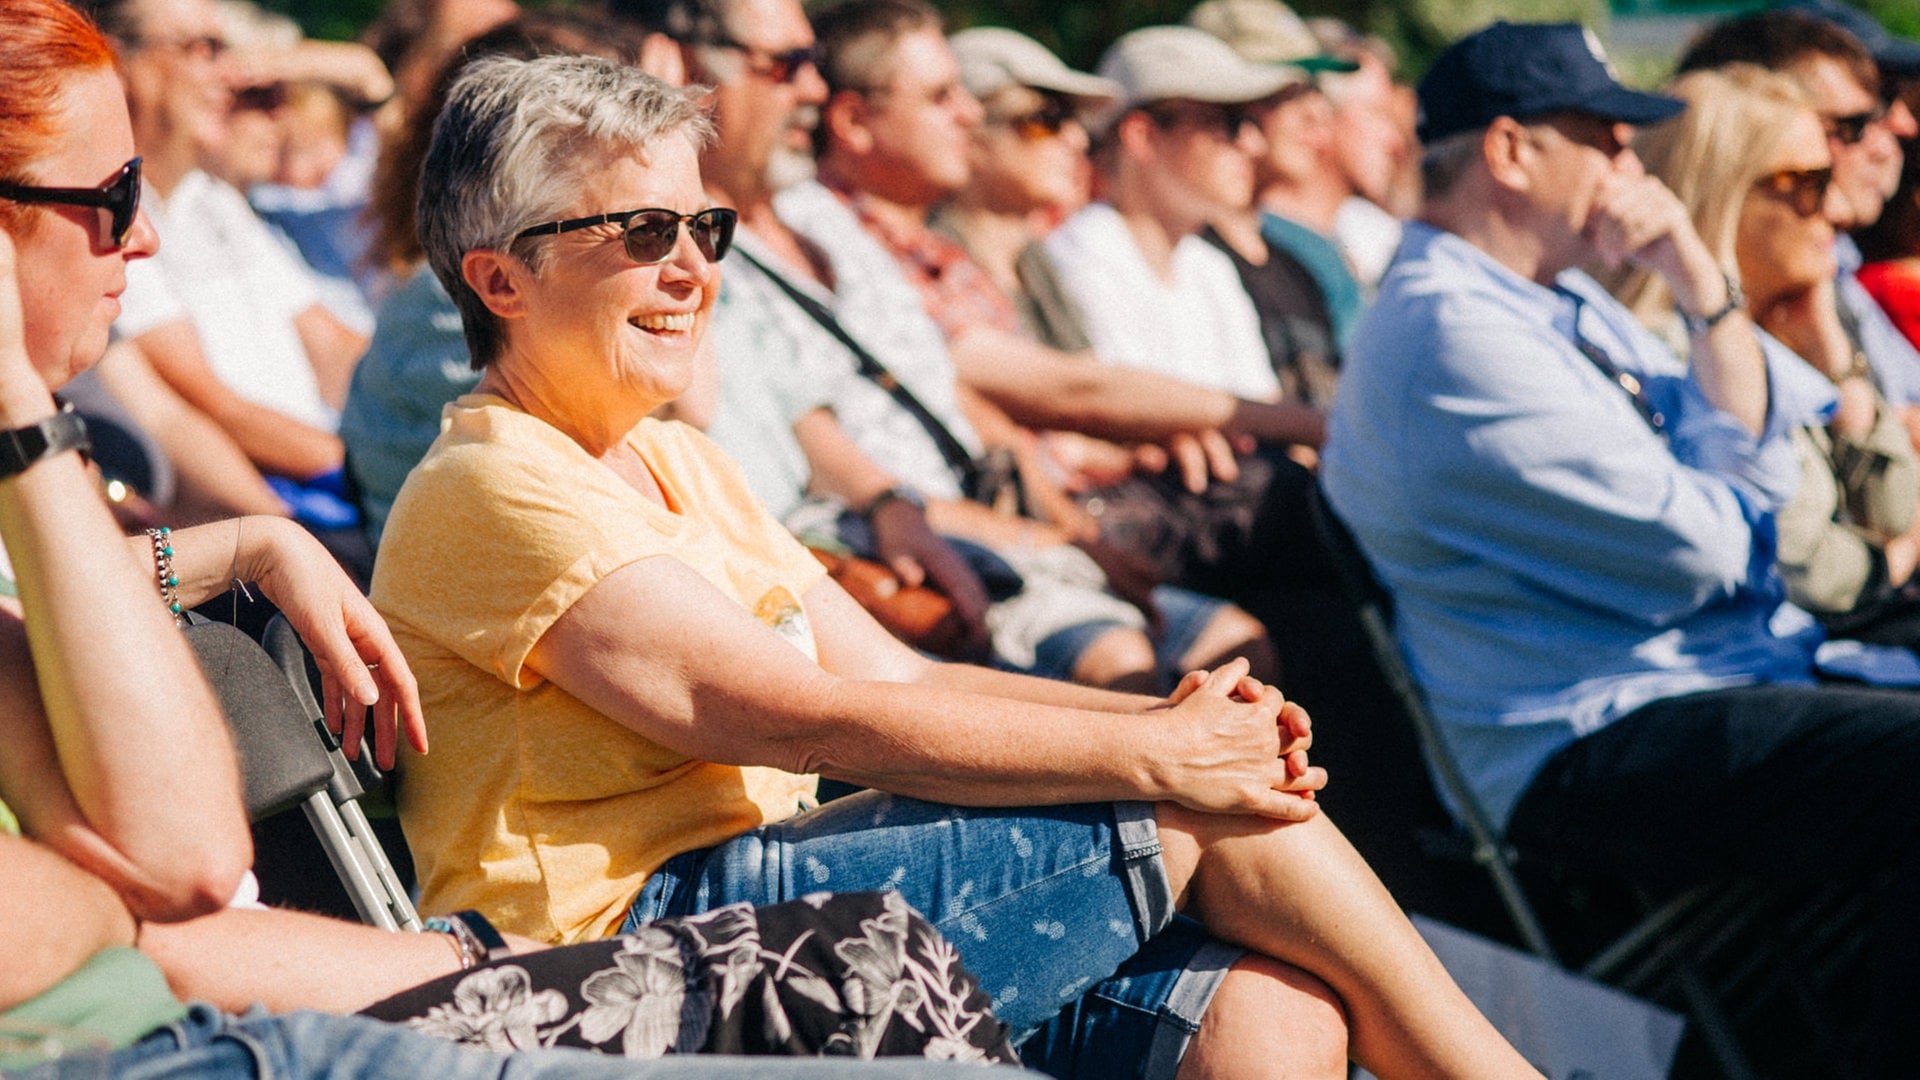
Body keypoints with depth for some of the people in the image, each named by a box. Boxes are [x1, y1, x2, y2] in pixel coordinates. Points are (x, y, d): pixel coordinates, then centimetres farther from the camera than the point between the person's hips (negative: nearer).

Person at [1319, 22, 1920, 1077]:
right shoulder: (1448, 331, -15)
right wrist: (1748, 486, 4)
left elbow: (1761, 435, 15)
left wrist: (1700, 280, 2)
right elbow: (1693, 549, -18)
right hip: (1600, 745, -11)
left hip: (1741, 674, 11)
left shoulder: (1565, 300, 18)